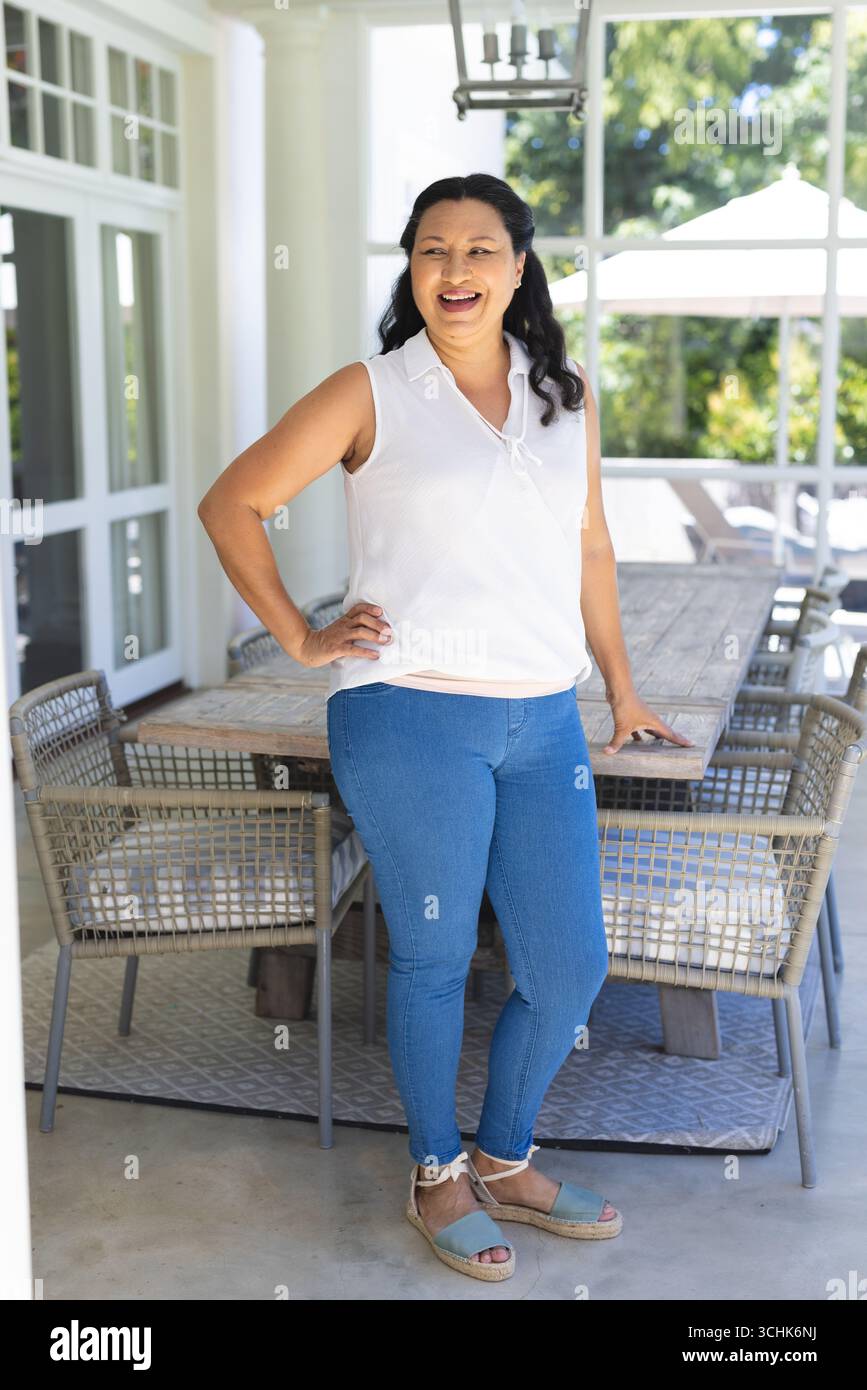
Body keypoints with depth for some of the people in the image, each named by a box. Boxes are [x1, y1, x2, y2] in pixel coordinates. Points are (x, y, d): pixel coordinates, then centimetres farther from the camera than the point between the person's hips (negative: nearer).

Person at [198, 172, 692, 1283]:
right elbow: (230, 505, 5)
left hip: (543, 723, 5)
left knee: (570, 964, 7)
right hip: (411, 718, -4)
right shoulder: (370, 395, 1)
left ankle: (506, 1162, 31)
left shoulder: (567, 395, 14)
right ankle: (437, 1178, 28)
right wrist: (299, 637, 0)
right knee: (434, 958, 6)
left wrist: (622, 691, 23)